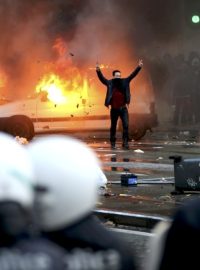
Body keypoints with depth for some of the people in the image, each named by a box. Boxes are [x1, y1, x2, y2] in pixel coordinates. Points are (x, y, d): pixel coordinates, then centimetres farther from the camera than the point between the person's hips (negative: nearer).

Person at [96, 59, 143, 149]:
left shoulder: (125, 82, 3)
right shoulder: (110, 83, -3)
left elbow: (133, 75, 2)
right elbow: (102, 78, -14)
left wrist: (139, 67, -7)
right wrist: (98, 71, -31)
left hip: (123, 108, 1)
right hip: (114, 109, -1)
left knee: (126, 125, -8)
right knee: (113, 127, 8)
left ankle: (125, 142, -3)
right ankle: (112, 143, 19)